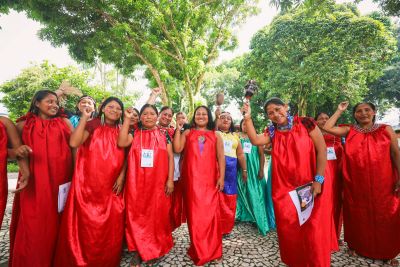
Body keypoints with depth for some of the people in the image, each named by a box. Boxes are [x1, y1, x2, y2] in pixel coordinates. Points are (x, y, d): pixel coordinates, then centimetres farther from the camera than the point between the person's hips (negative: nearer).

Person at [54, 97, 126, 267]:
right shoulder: (92, 124, 0)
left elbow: (125, 156, 9)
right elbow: (74, 143, -16)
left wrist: (122, 176, -4)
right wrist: (84, 117, -14)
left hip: (112, 186, 3)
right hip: (88, 184, -3)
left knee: (110, 227, 10)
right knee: (86, 224, 6)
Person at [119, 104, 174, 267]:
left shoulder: (164, 135, 6)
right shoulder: (135, 134, 7)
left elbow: (170, 157, 3)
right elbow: (121, 143, -13)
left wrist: (170, 180, -5)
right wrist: (127, 119, -11)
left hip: (158, 182, 0)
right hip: (136, 182, 1)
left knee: (156, 215, 8)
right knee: (137, 215, 8)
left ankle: (154, 251, 28)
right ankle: (138, 250, 26)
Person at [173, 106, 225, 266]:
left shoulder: (215, 135, 11)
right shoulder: (187, 133, 10)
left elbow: (221, 157, 6)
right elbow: (177, 149, -5)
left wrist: (221, 177, -3)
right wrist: (178, 128, -2)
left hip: (209, 179, 0)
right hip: (191, 179, 0)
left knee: (210, 214, 1)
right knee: (194, 214, 6)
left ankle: (212, 250, 18)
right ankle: (198, 250, 23)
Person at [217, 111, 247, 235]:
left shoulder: (235, 136, 20)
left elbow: (240, 154, 19)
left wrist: (244, 170, 16)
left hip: (231, 169, 4)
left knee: (230, 200, 8)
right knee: (217, 199, -4)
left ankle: (226, 228, 23)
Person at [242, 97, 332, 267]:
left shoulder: (305, 123, -5)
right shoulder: (272, 132, 6)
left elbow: (322, 150, -7)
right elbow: (255, 141, -11)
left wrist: (318, 180, -11)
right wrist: (247, 118, -15)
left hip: (310, 186, -3)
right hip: (284, 188, 3)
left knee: (313, 230, 3)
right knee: (289, 229, 10)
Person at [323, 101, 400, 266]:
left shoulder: (386, 130, 2)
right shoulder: (349, 131, 3)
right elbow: (327, 128, -9)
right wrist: (339, 111, -1)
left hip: (383, 183, 0)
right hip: (356, 183, 0)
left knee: (385, 216, 10)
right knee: (358, 216, 13)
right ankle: (356, 245, 33)